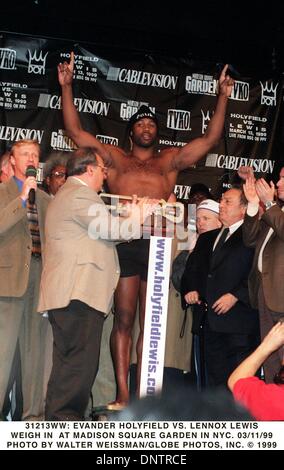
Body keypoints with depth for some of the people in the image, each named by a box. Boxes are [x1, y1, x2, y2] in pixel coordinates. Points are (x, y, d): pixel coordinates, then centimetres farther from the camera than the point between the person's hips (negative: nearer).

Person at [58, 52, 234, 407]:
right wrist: (67, 88, 7)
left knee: (150, 323, 4)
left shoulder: (169, 160, 19)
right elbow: (75, 131, 12)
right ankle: (122, 395, 2)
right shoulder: (115, 158, 16)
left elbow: (209, 140, 15)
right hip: (124, 245, -1)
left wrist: (223, 97, 9)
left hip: (157, 246, 2)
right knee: (124, 320, -1)